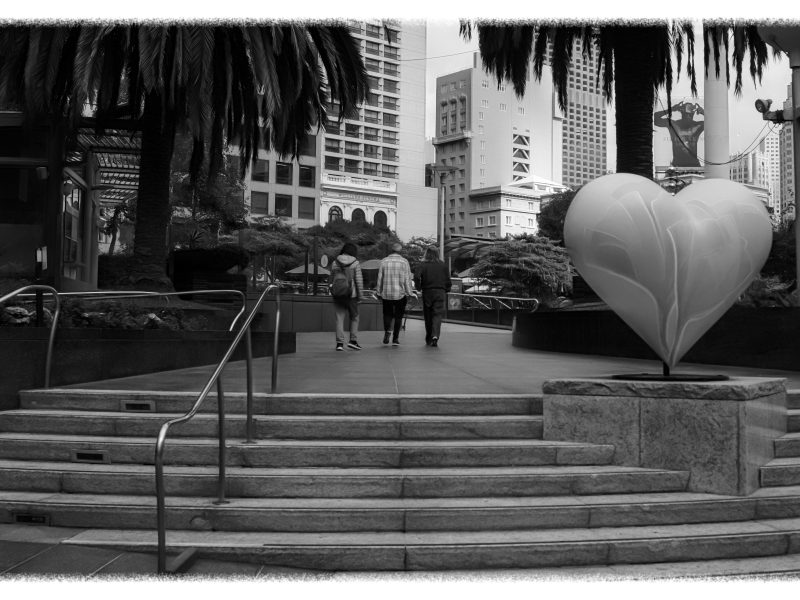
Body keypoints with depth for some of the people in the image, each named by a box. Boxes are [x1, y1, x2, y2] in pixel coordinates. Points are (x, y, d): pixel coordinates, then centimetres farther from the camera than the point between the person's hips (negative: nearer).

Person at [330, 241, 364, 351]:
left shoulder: (335, 263, 2)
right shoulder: (355, 263, -8)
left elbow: (332, 278, 8)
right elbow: (359, 280, -9)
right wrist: (360, 295, -2)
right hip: (351, 294, -2)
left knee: (339, 318, 4)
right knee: (354, 317, 15)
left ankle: (339, 343, -1)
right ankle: (353, 340, 10)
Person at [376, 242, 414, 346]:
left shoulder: (384, 261, 1)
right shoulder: (404, 262, -4)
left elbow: (380, 279, 4)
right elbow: (407, 279, -4)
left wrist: (379, 293, 11)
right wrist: (409, 293, 3)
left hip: (386, 294, 1)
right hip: (400, 294, -1)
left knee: (387, 314, 14)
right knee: (398, 316, 7)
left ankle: (387, 330, -11)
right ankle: (395, 339, 6)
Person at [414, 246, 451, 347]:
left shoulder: (423, 265, -2)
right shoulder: (442, 265, 3)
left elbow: (417, 277, -14)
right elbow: (448, 281, 3)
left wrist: (419, 288, 2)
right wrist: (446, 290, 17)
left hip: (427, 292, 0)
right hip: (440, 292, 0)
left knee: (428, 316, 11)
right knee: (438, 315, -2)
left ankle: (429, 339, 20)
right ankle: (435, 335, -22)